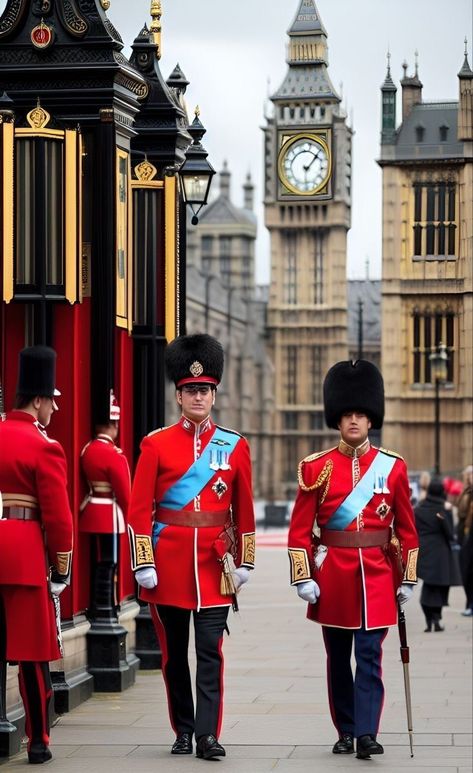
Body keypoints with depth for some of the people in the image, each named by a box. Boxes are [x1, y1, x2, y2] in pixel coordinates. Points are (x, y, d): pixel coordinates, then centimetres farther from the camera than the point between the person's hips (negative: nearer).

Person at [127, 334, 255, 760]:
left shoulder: (235, 446, 5)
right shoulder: (157, 444, 0)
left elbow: (244, 510, 10)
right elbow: (140, 509, -2)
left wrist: (244, 561, 7)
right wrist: (144, 563, -8)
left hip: (214, 560, 0)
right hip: (169, 559, 0)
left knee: (210, 651, -6)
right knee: (174, 652, 8)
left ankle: (208, 734, -6)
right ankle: (183, 731, 18)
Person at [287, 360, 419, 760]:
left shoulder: (393, 467, 3)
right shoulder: (316, 468, 0)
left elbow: (406, 528, 7)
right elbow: (300, 528, 0)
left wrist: (407, 578, 4)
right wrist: (303, 577, -7)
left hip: (376, 575, -1)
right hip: (332, 574, 1)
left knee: (370, 656, -9)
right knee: (338, 658, 9)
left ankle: (366, 734, -12)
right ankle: (346, 731, 20)